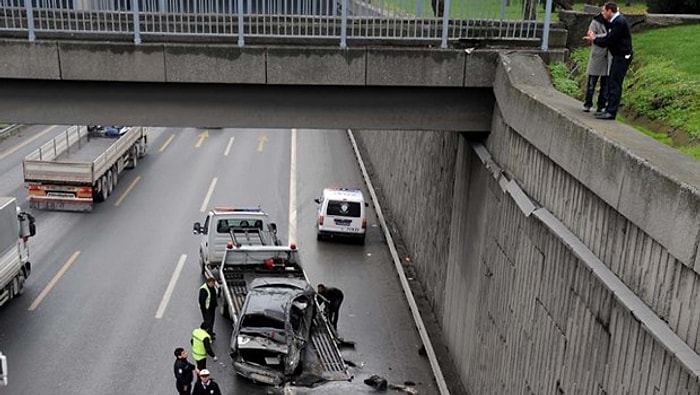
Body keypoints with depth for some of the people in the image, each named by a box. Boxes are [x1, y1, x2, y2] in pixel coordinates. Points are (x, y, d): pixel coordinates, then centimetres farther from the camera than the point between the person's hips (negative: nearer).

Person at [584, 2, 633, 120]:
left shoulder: (619, 22, -19)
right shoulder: (615, 21, 14)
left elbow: (609, 41, -19)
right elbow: (609, 38, 13)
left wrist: (594, 39, -5)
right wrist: (595, 38, 2)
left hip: (622, 56, -10)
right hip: (618, 56, 10)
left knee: (615, 84, -12)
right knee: (611, 83, 11)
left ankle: (611, 112, -13)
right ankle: (609, 109, 16)